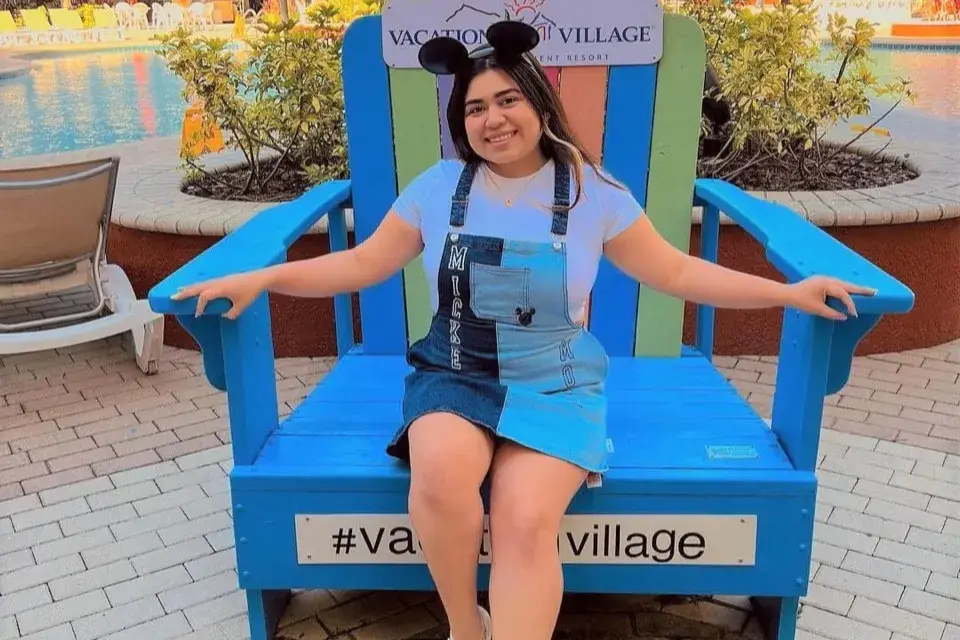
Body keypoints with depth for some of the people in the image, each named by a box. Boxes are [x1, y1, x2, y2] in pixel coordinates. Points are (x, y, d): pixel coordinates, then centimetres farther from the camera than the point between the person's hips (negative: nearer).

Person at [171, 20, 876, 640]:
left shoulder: (593, 193, 0)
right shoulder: (437, 187, 3)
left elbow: (676, 272, 5)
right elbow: (364, 263, 8)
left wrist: (789, 292, -1)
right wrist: (259, 279, -1)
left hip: (555, 384, -1)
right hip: (454, 375, 1)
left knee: (525, 520, -28)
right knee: (441, 472, -31)